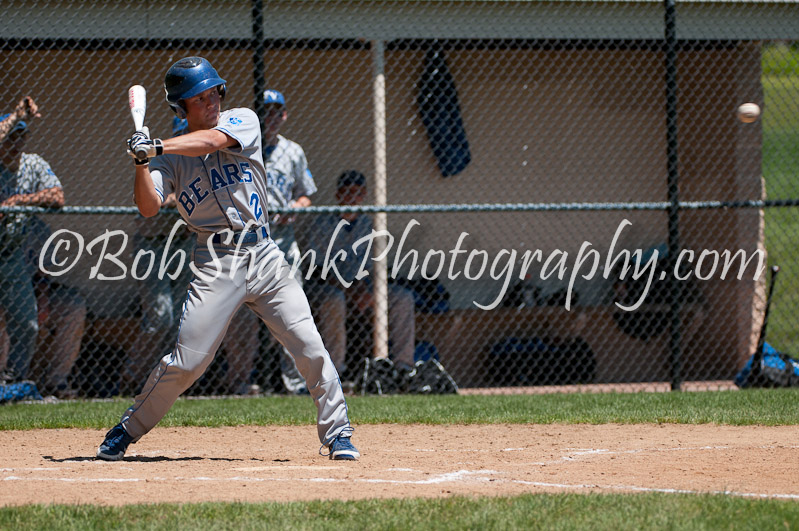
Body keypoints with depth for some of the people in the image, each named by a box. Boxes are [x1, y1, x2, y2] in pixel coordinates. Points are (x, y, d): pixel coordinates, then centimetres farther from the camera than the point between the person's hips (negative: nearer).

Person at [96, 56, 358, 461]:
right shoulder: (171, 157, 6)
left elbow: (213, 140, -16)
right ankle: (127, 431, 8)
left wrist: (156, 148, -25)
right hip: (215, 262, -1)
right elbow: (148, 207, -8)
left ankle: (336, 433, 7)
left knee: (310, 347, -6)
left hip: (263, 255, 1)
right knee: (186, 362, -7)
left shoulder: (243, 121, 5)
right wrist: (142, 162, -23)